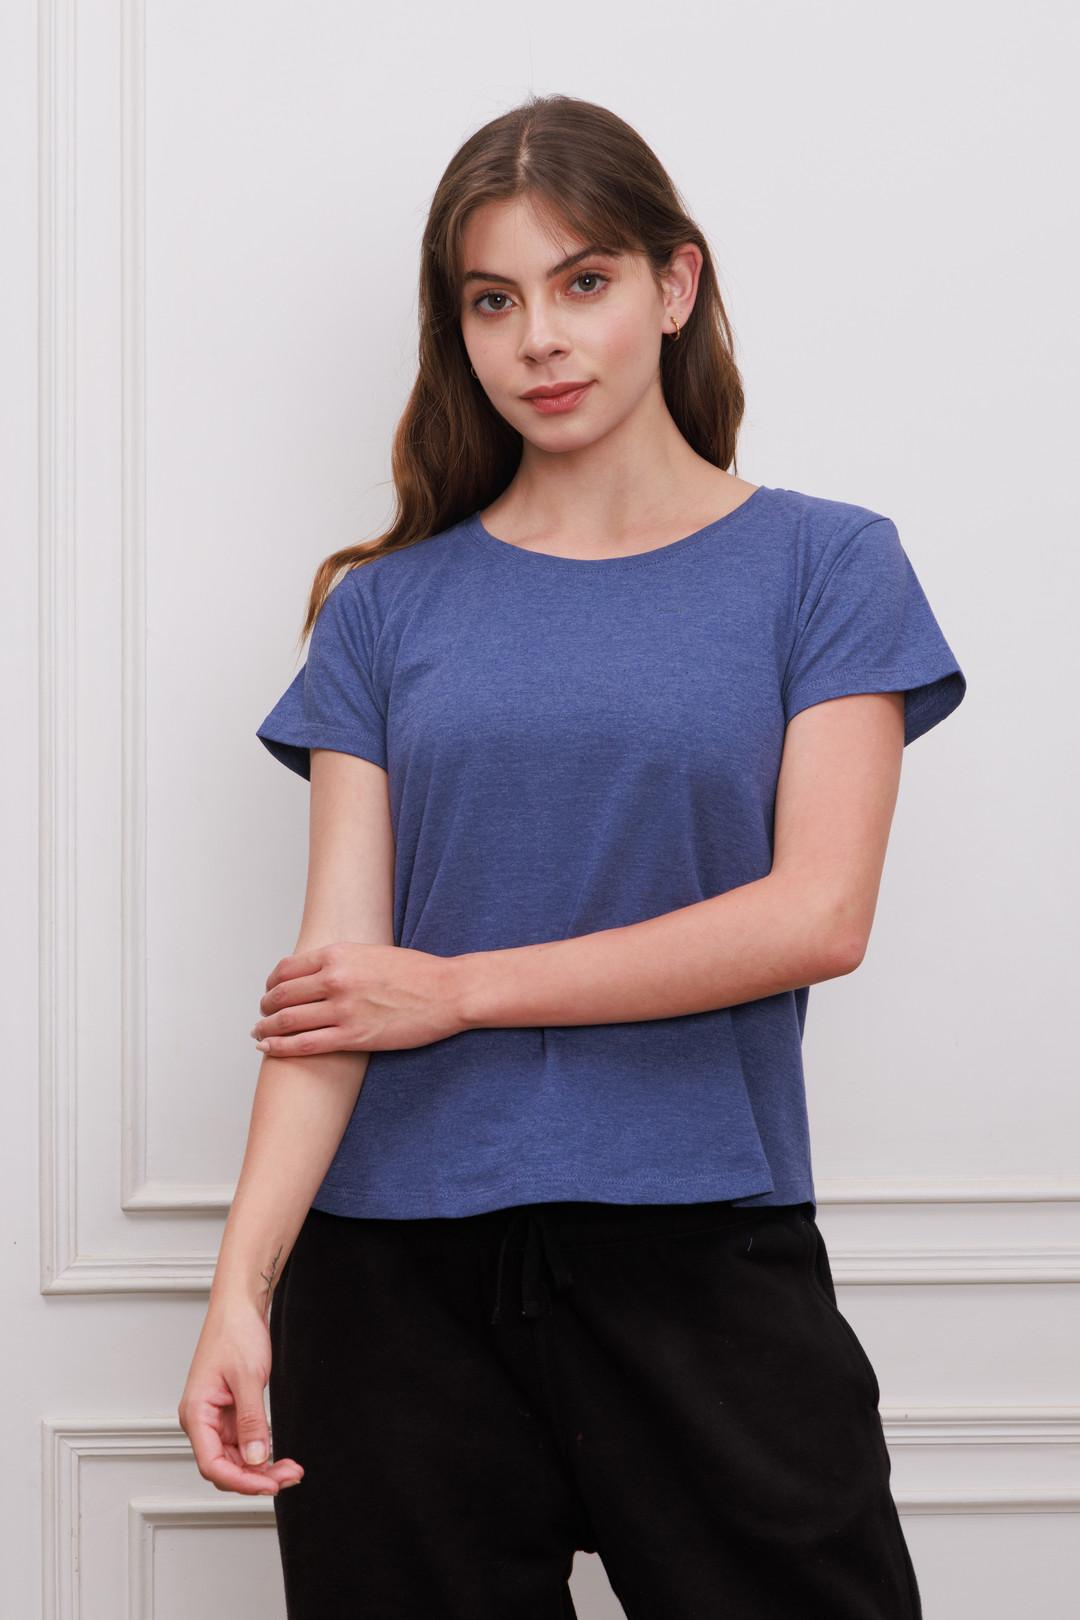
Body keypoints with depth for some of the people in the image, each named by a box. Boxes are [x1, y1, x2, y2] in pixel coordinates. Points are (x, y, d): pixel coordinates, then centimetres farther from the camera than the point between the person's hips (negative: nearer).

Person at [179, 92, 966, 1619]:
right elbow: (334, 965, -2)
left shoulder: (823, 566, 3)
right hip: (400, 1266, 2)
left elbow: (818, 916, -7)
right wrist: (241, 1282, -15)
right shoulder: (391, 606, 7)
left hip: (710, 1258, -1)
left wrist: (462, 988, -8)